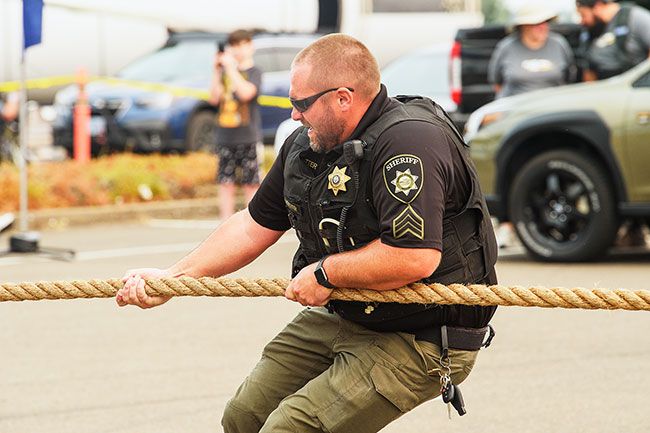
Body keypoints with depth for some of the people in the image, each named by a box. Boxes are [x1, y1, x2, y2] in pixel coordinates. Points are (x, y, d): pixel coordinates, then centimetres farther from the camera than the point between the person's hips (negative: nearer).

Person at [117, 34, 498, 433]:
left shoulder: (408, 141, -25)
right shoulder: (306, 145, 4)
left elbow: (416, 258, -34)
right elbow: (256, 225, 16)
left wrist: (325, 272, -19)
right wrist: (171, 279, 11)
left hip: (419, 341, -10)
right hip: (341, 318, 10)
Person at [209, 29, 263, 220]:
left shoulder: (254, 72, -2)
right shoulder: (226, 72, 13)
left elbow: (246, 93, -21)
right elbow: (214, 97, 3)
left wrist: (231, 68, -18)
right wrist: (217, 71, -4)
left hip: (248, 138, -5)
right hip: (225, 138, 5)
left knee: (251, 184, -2)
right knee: (226, 183, 4)